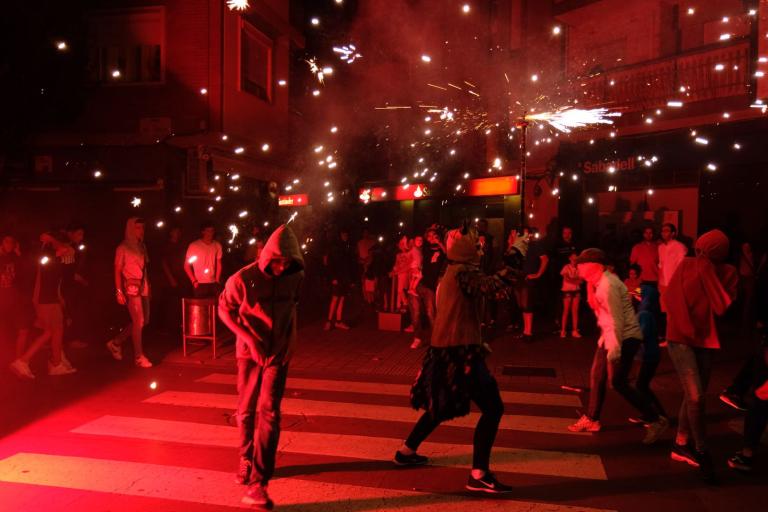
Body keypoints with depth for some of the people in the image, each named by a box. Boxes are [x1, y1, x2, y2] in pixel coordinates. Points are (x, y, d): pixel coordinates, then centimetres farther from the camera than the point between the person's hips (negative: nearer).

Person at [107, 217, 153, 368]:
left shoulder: (142, 247, 14)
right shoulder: (123, 248, -4)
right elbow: (117, 271, -5)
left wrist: (148, 285, 8)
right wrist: (119, 291, -11)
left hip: (143, 287, 7)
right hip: (131, 287, -7)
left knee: (144, 320, 10)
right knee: (138, 321, -7)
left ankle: (116, 343, 26)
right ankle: (139, 356, 2)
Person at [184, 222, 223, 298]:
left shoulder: (217, 245, 3)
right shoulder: (194, 246, -7)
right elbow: (187, 266, -2)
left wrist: (217, 280, 4)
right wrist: (194, 281, -9)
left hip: (213, 284, 3)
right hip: (199, 284, -3)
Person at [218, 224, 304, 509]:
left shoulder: (296, 277, -8)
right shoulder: (243, 279, -16)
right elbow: (225, 310, -4)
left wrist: (289, 338, 4)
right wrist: (250, 338, -14)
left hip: (279, 353, 1)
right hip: (249, 352, 0)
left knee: (269, 413, -8)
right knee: (246, 410, 12)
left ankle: (258, 483, -4)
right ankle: (246, 459, 38)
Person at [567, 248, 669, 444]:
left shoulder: (607, 285, -20)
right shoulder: (599, 283, 10)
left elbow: (616, 319, -23)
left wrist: (614, 349, -23)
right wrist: (605, 339, 18)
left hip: (625, 338, -10)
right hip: (611, 336, 10)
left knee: (618, 382, -8)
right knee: (596, 377, 12)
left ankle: (656, 420, 3)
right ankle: (591, 420, 23)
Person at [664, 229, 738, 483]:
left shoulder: (728, 273, -4)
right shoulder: (687, 265, -8)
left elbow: (723, 306, -16)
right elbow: (672, 297, -7)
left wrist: (709, 274, -19)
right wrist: (685, 328, -10)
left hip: (705, 340, 3)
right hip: (681, 338, -3)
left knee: (692, 396, 13)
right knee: (696, 397, -12)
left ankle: (681, 445, 29)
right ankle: (702, 453, 3)